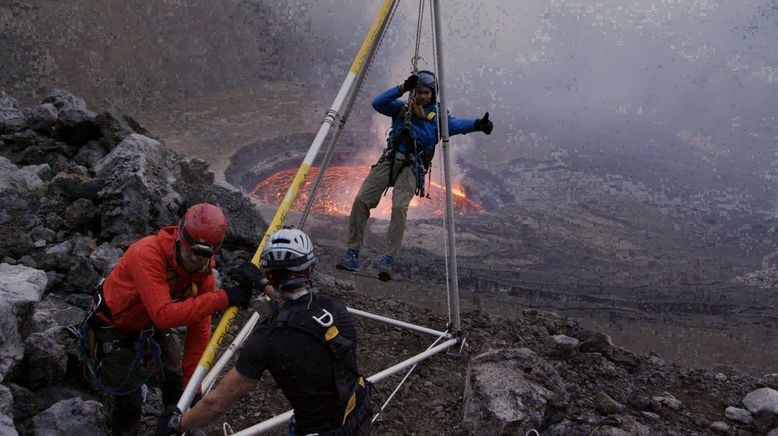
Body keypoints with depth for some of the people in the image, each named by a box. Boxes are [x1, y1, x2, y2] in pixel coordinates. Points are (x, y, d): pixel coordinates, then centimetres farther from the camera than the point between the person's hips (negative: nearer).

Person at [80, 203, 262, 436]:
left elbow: (199, 332, -14)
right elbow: (164, 315, -47)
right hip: (114, 330, -5)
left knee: (176, 379, 14)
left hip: (152, 327, 5)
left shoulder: (204, 272, -19)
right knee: (129, 401, -2)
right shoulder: (148, 253, -38)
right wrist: (224, 297, -49)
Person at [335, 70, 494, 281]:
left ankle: (388, 261, -22)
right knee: (361, 200, -11)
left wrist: (477, 124, -35)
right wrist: (402, 88, -13)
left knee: (399, 207, -26)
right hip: (389, 160, 3)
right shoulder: (402, 108, 12)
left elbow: (458, 124, -13)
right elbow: (378, 103, -3)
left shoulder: (438, 118, 6)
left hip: (411, 168, -2)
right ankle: (352, 256, -4)